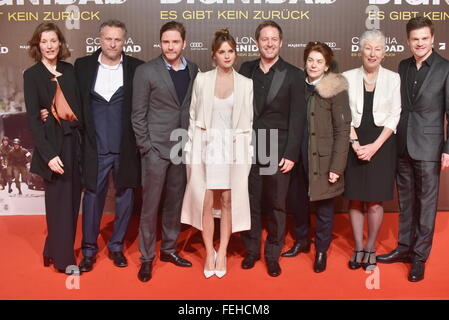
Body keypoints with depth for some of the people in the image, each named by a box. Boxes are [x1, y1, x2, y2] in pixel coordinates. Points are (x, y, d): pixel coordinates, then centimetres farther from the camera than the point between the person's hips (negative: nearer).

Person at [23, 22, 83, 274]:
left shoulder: (69, 70, 9)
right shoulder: (32, 74, -3)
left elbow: (79, 107, 7)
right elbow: (33, 118, -8)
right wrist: (49, 154, -16)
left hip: (75, 142, 5)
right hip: (53, 144, -4)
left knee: (72, 200, 11)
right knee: (60, 202, 2)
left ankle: (55, 250, 29)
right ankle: (64, 258, 16)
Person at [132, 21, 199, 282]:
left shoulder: (194, 71, 5)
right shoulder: (146, 72, -5)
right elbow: (138, 113, -5)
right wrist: (145, 146, -9)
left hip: (182, 147, 4)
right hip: (156, 147, -4)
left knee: (175, 202, 14)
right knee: (151, 204, 2)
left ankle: (169, 249, 29)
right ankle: (147, 258, 15)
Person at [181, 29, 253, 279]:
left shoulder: (246, 84, 4)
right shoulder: (202, 80, 2)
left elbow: (248, 122, 6)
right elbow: (193, 116, 5)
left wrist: (246, 154, 1)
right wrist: (192, 149, 0)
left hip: (234, 148, 1)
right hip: (206, 146, 0)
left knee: (229, 201, 3)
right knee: (206, 202, 1)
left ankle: (222, 253, 16)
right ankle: (209, 253, 15)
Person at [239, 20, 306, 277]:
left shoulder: (294, 74, -1)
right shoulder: (246, 70, 7)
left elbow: (297, 118, -4)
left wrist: (291, 154, -10)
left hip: (278, 151, -2)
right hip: (249, 149, 2)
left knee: (277, 206, 6)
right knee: (250, 203, 10)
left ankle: (273, 255, 21)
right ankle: (251, 250, 26)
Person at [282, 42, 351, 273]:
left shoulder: (335, 90, -9)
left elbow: (342, 130, -11)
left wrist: (337, 167, -15)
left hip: (322, 158, -4)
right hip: (299, 155, 5)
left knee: (323, 206, 7)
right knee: (299, 201, 15)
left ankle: (321, 250, 25)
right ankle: (301, 241, 36)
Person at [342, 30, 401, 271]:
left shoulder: (393, 79, 3)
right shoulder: (348, 77, 4)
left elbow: (394, 117, -1)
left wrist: (374, 146, -10)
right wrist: (355, 143, -10)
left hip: (381, 144, -1)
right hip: (354, 143, 1)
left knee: (375, 202, -1)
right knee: (355, 199, 4)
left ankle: (371, 249, 17)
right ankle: (358, 248, 17)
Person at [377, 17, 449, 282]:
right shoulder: (403, 67, 9)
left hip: (428, 148, -4)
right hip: (402, 146, 5)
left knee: (426, 203, 4)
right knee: (406, 201, 14)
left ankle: (420, 256, 16)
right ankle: (404, 248, 27)